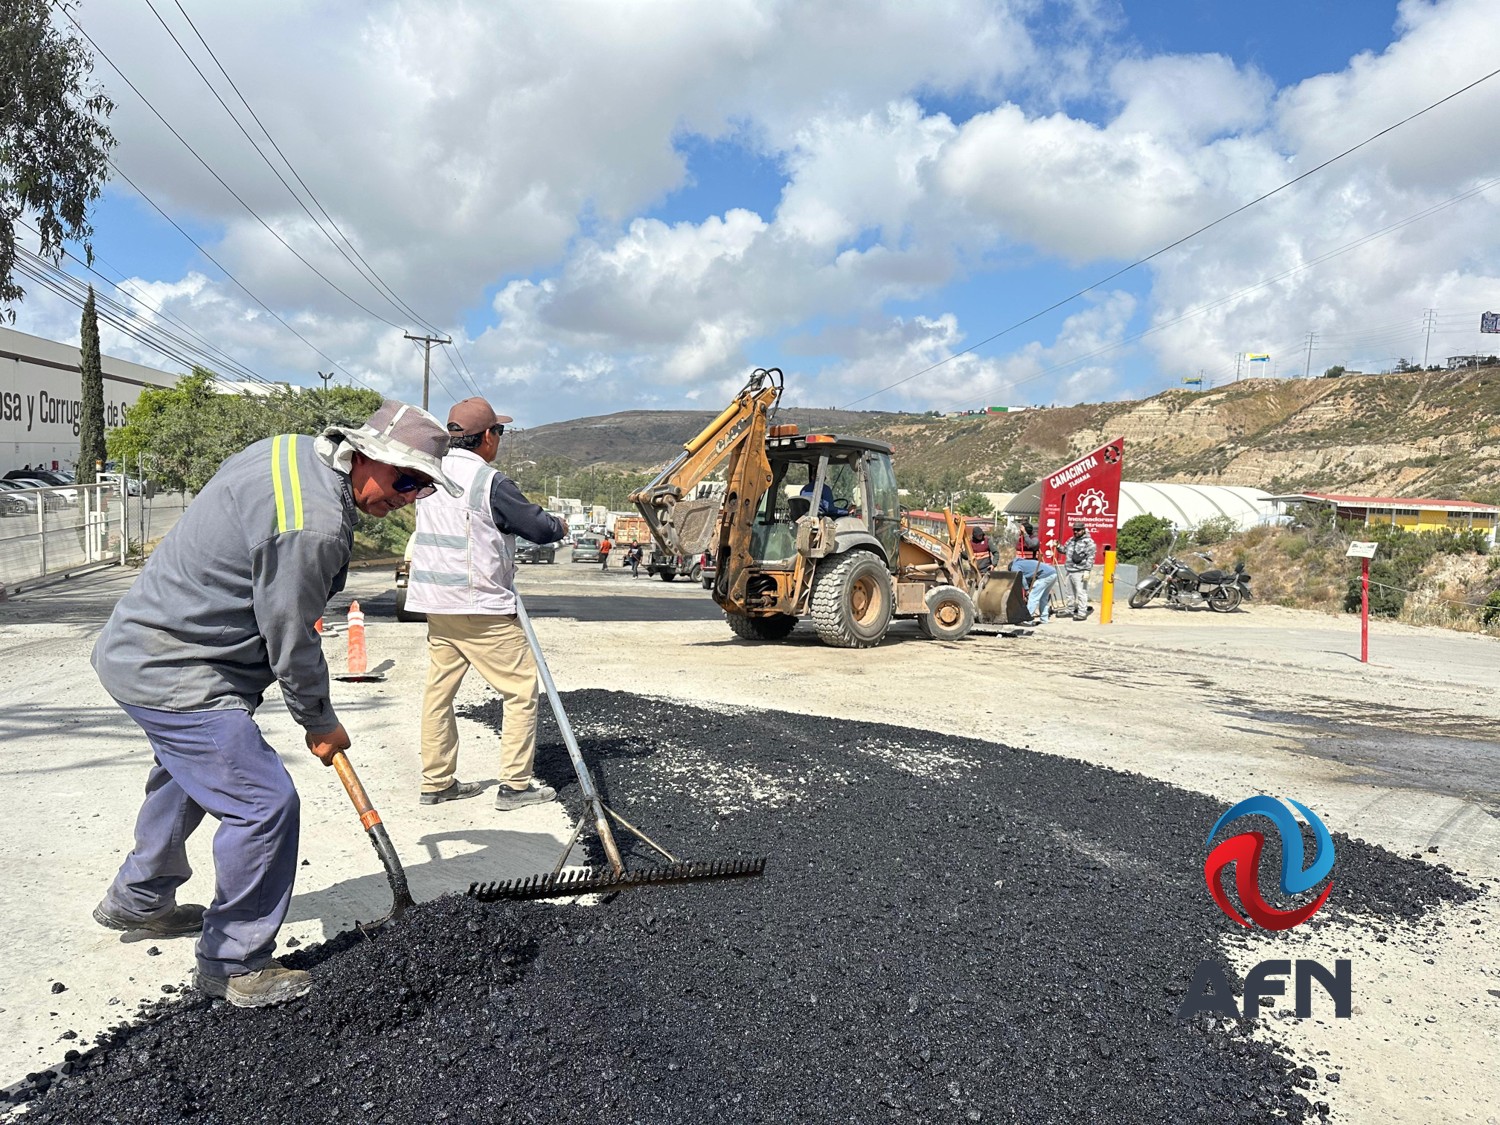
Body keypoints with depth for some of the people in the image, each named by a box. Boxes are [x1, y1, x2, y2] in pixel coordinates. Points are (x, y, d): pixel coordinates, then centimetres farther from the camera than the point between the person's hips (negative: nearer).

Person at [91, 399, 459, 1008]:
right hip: (175, 675, -11)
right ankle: (233, 964, 7)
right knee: (265, 802, -9)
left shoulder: (291, 450, 2)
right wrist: (321, 723, -4)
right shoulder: (313, 527, -29)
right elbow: (291, 643, -21)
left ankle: (138, 899, 52)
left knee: (189, 773, 30)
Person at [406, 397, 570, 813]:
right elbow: (540, 528, -10)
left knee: (439, 690, 13)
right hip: (482, 608, -8)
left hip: (436, 605, 8)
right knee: (521, 689, 2)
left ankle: (436, 782, 20)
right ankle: (515, 784, 4)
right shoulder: (490, 482, -16)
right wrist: (561, 526, 12)